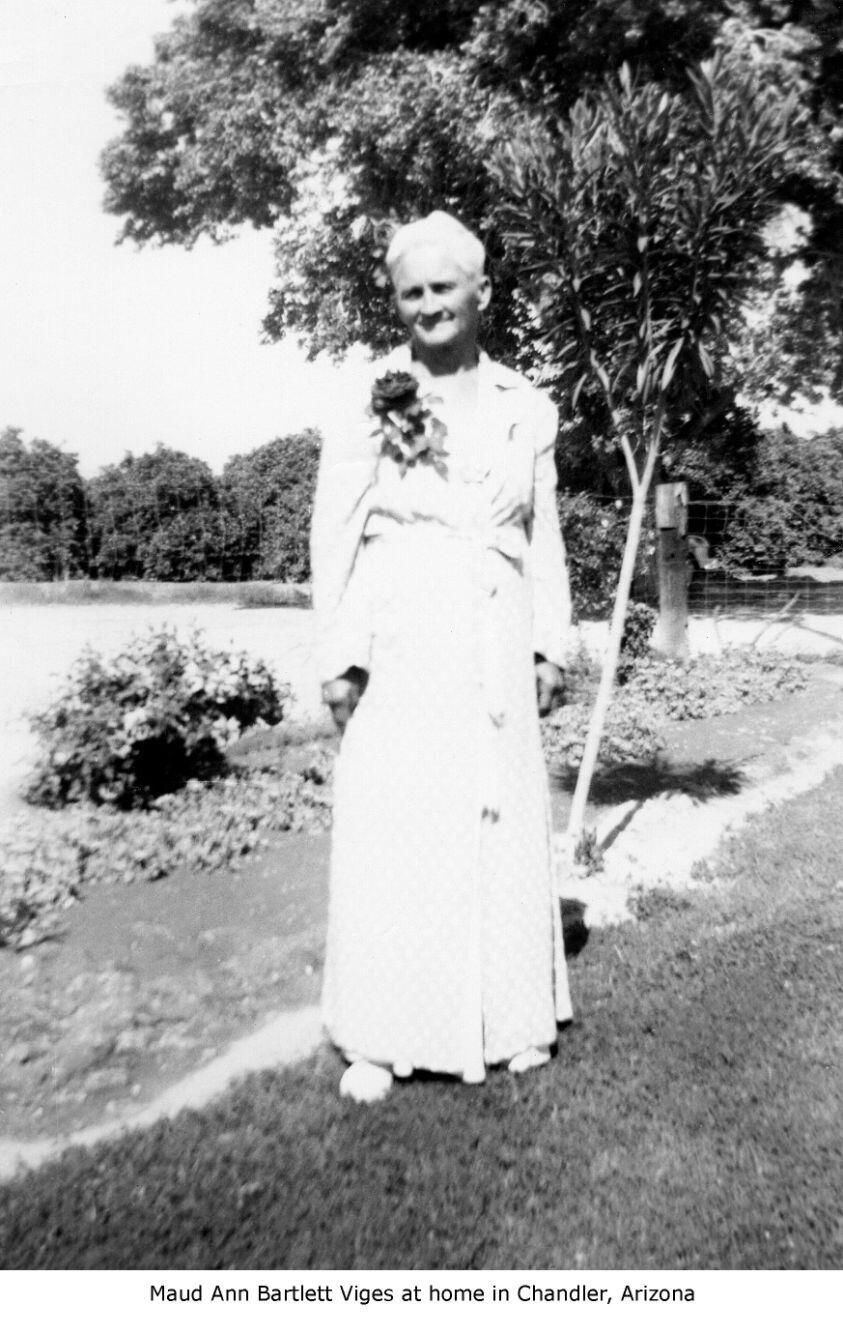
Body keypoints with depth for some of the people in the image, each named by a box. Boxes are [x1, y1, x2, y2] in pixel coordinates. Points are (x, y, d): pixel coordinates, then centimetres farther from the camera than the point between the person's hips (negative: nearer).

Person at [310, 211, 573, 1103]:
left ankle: (509, 1017, 27)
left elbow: (544, 539, 14)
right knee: (390, 835, 1)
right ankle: (379, 1037, 17)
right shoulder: (369, 406, 1)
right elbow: (333, 536, -1)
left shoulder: (526, 410, 11)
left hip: (494, 651, 3)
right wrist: (338, 657, -7)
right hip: (398, 652, -3)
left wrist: (551, 644, 8)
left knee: (505, 825, 9)